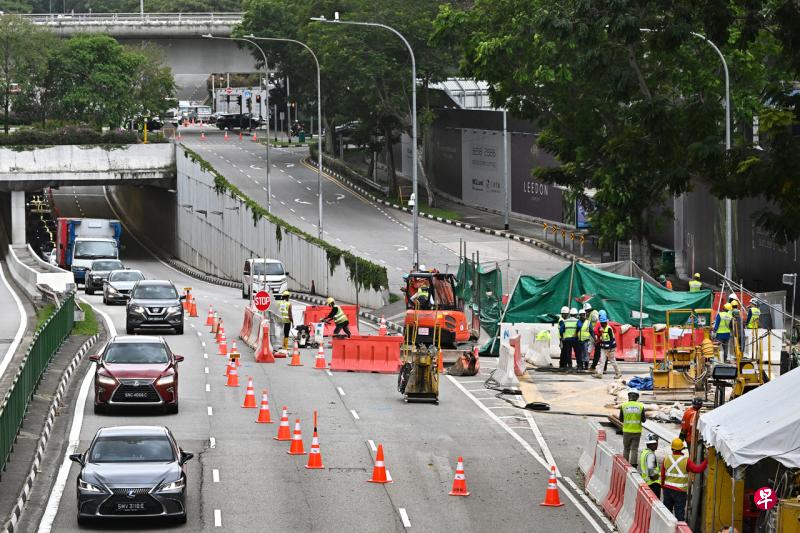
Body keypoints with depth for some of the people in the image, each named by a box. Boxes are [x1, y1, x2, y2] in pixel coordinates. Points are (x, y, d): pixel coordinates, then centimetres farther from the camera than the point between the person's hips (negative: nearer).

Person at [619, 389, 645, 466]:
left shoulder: (624, 406, -6)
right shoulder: (640, 406, -6)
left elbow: (621, 419, 1)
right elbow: (643, 420, -4)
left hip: (627, 431, 0)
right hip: (637, 431, 0)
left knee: (626, 449, 14)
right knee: (634, 449, 6)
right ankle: (633, 465, 1)